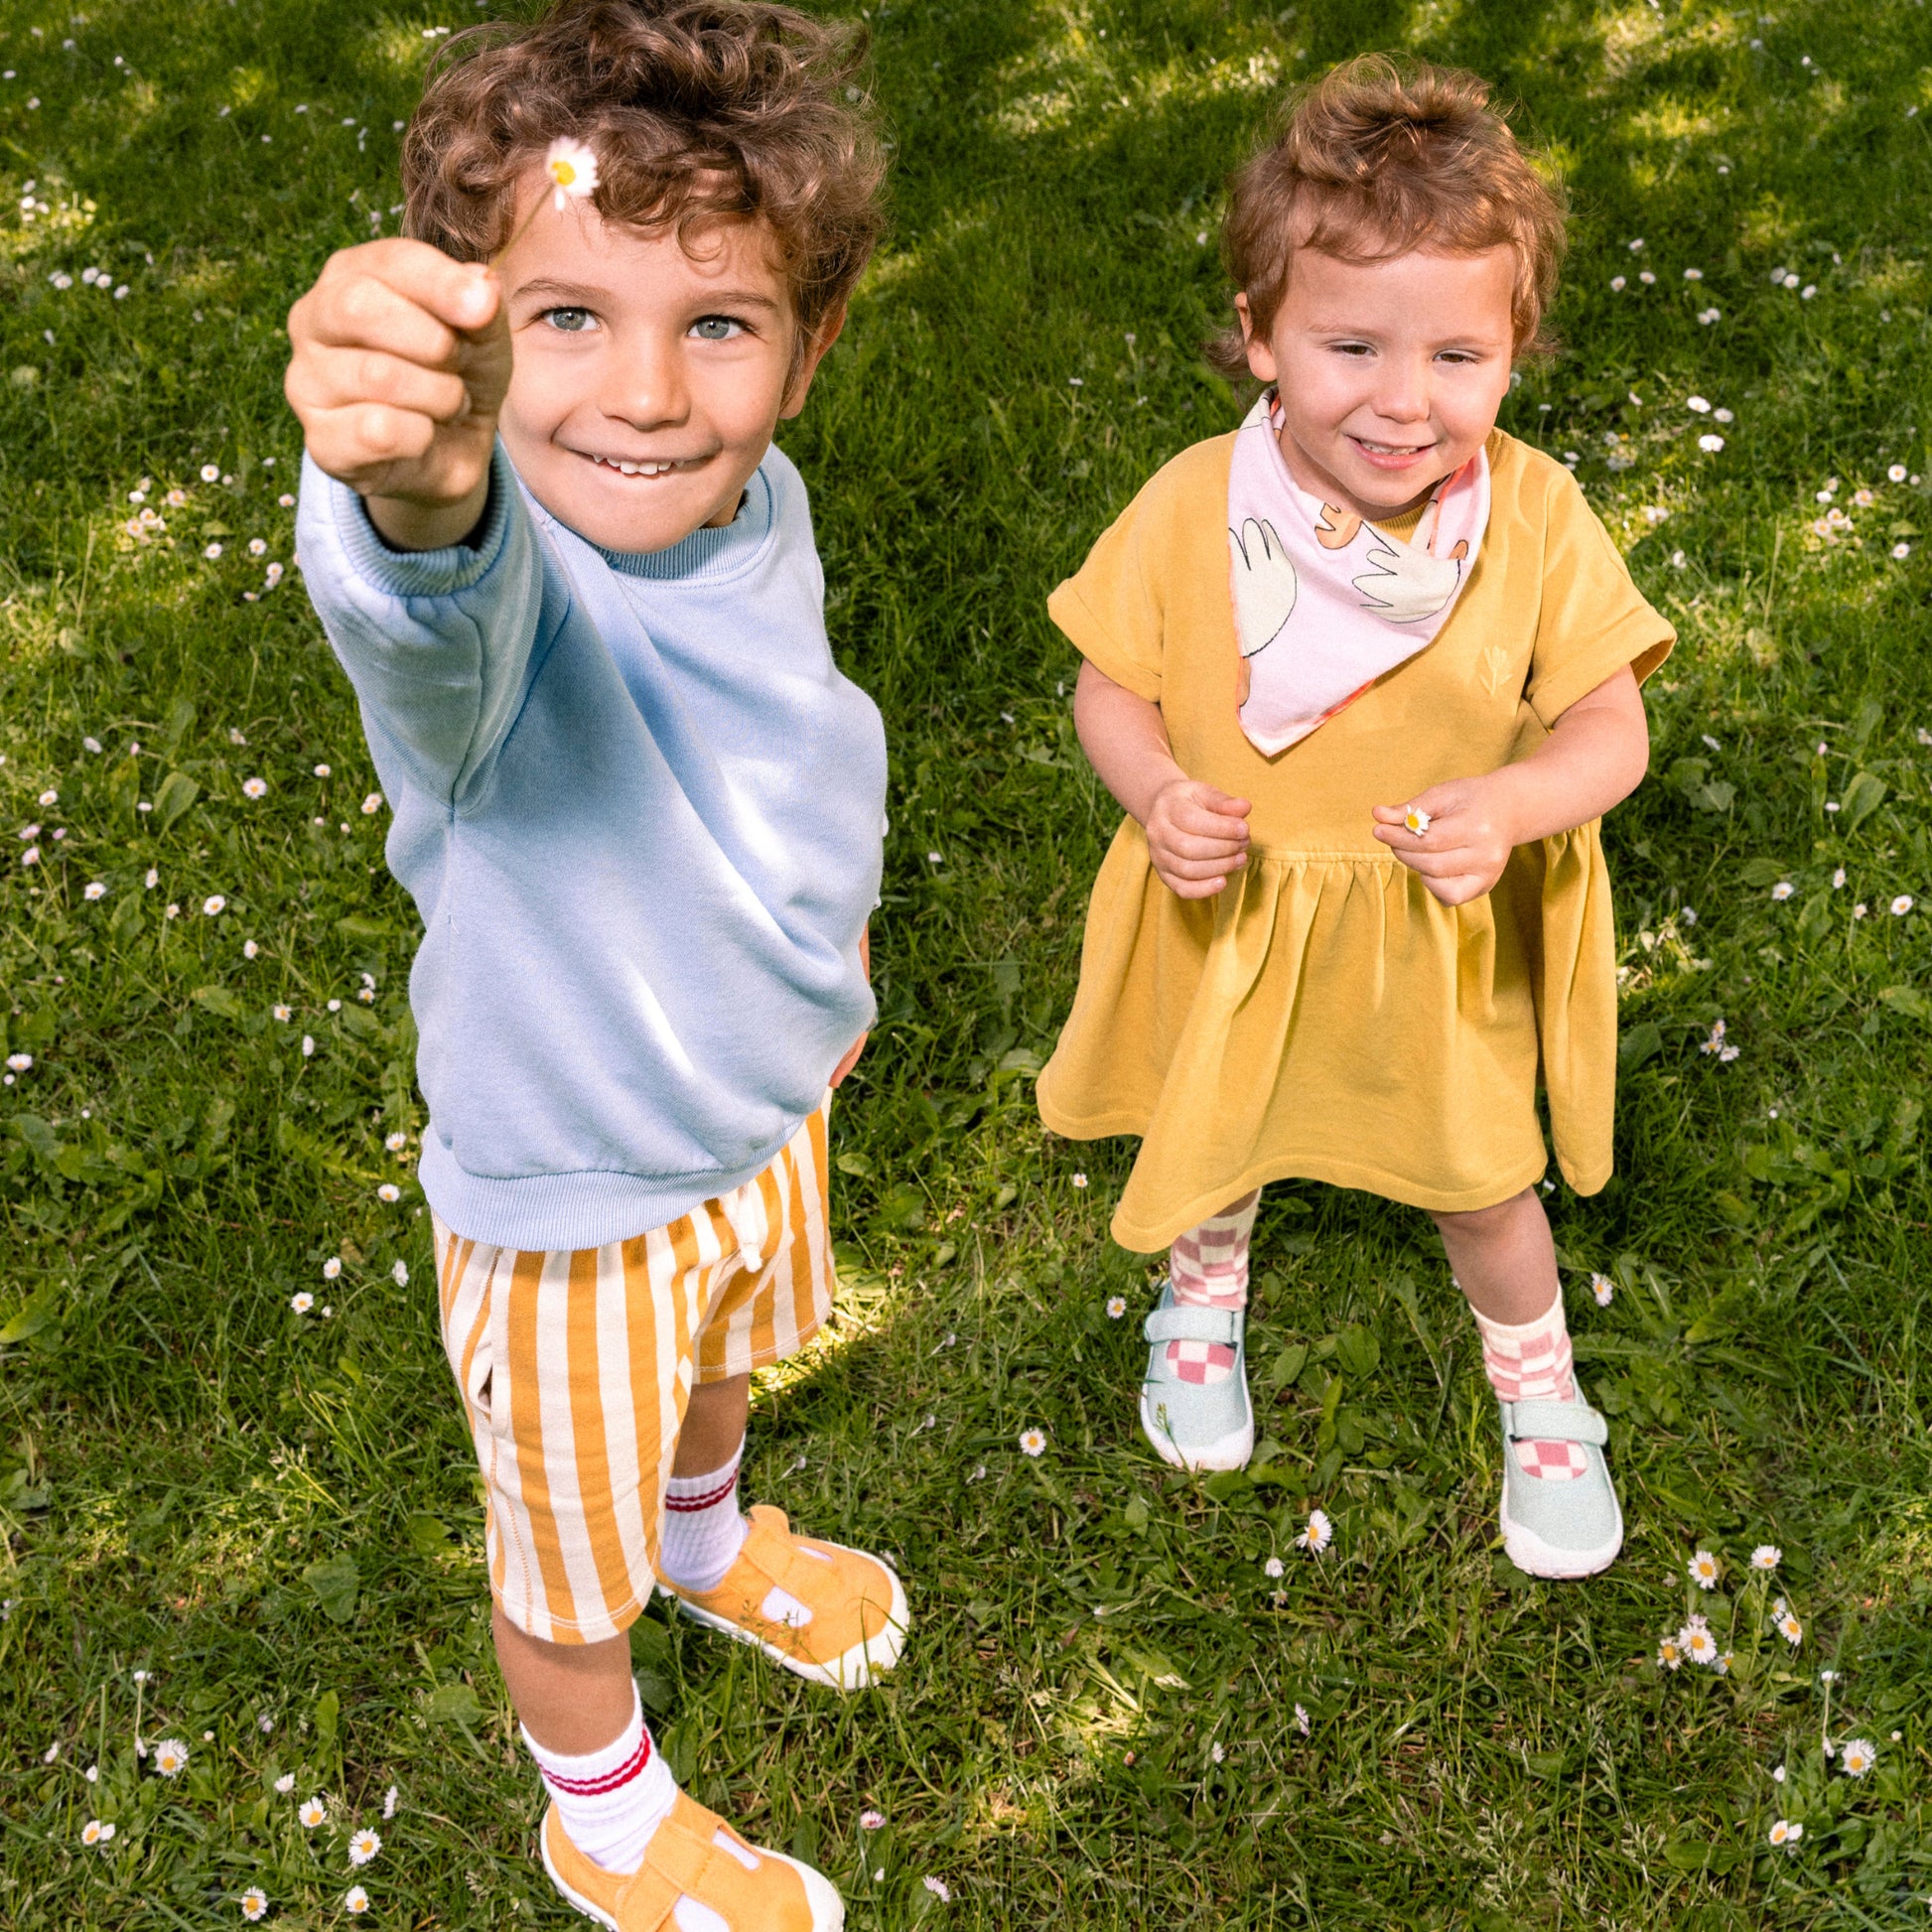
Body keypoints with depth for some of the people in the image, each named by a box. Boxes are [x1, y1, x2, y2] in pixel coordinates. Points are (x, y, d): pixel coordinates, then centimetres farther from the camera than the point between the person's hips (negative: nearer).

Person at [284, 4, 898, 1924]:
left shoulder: (761, 506, -15)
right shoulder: (493, 575, -37)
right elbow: (438, 615, -64)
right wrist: (415, 486, -86)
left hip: (764, 1113, 6)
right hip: (572, 1205, -6)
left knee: (724, 1365, 36)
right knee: (575, 1554, 21)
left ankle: (712, 1542, 71)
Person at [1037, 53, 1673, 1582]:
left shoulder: (1535, 514, -22)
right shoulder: (1193, 507, -22)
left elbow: (1611, 724, -16)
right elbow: (1112, 690, -9)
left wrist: (1510, 803, -36)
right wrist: (1156, 797, -30)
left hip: (1446, 935, 0)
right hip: (1233, 915, 1)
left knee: (1484, 1182, 20)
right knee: (1213, 1142, 27)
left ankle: (1541, 1394, 51)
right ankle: (1204, 1294, 63)